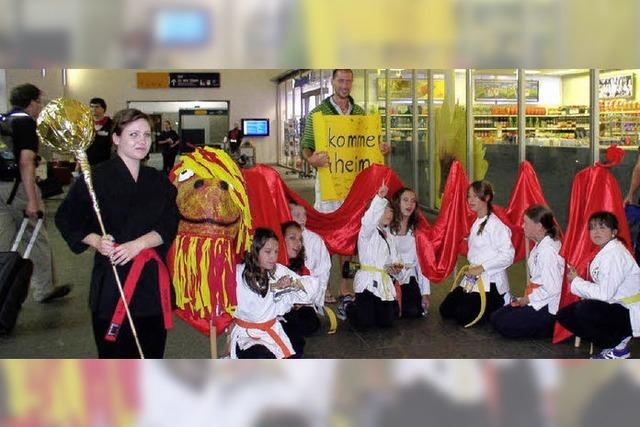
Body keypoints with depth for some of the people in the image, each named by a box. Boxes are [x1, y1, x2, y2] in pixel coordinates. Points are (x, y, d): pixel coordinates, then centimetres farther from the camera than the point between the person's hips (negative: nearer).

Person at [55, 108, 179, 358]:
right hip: (111, 280, -4)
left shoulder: (159, 181, 9)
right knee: (114, 354, 2)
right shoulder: (97, 179, -5)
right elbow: (66, 219, 1)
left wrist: (139, 244, -15)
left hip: (152, 279, 4)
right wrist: (95, 241, -14)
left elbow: (169, 225, 0)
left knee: (151, 354, 9)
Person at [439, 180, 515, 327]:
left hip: (490, 282, -9)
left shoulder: (496, 225, -15)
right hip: (473, 279, 9)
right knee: (445, 310, 4)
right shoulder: (476, 223, 13)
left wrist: (481, 268, -20)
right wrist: (472, 269, 7)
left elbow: (508, 255, -22)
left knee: (463, 317, -14)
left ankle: (501, 303, 8)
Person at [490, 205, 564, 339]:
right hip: (535, 300, 10)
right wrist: (526, 297, 1)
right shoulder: (540, 245, 8)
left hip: (546, 307, -10)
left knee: (503, 325, -9)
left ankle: (548, 329, 0)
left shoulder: (548, 251, -23)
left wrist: (529, 298, -14)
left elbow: (552, 289, -26)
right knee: (495, 317, 10)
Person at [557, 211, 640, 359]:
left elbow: (604, 293, -24)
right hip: (614, 309, 10)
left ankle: (619, 345, -7)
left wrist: (576, 282, -12)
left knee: (584, 309, -31)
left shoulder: (615, 254, -19)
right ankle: (617, 340, 8)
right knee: (564, 315, 2)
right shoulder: (604, 252, 10)